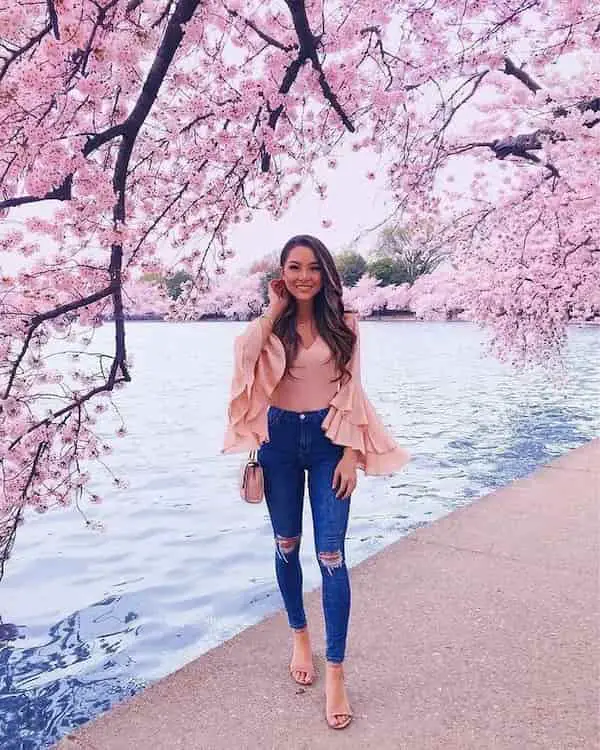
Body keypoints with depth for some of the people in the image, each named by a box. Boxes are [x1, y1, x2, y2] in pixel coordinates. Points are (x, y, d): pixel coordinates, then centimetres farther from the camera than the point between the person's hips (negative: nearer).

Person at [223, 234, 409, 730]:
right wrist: (274, 310, -12)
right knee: (287, 545, 15)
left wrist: (352, 452, -7)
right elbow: (243, 357, -20)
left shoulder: (343, 323, 0)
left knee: (331, 554, -4)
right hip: (280, 438, 2)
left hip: (328, 439, -2)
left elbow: (351, 391, -1)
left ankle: (335, 673, 9)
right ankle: (299, 634, 38)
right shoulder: (271, 323, 2)